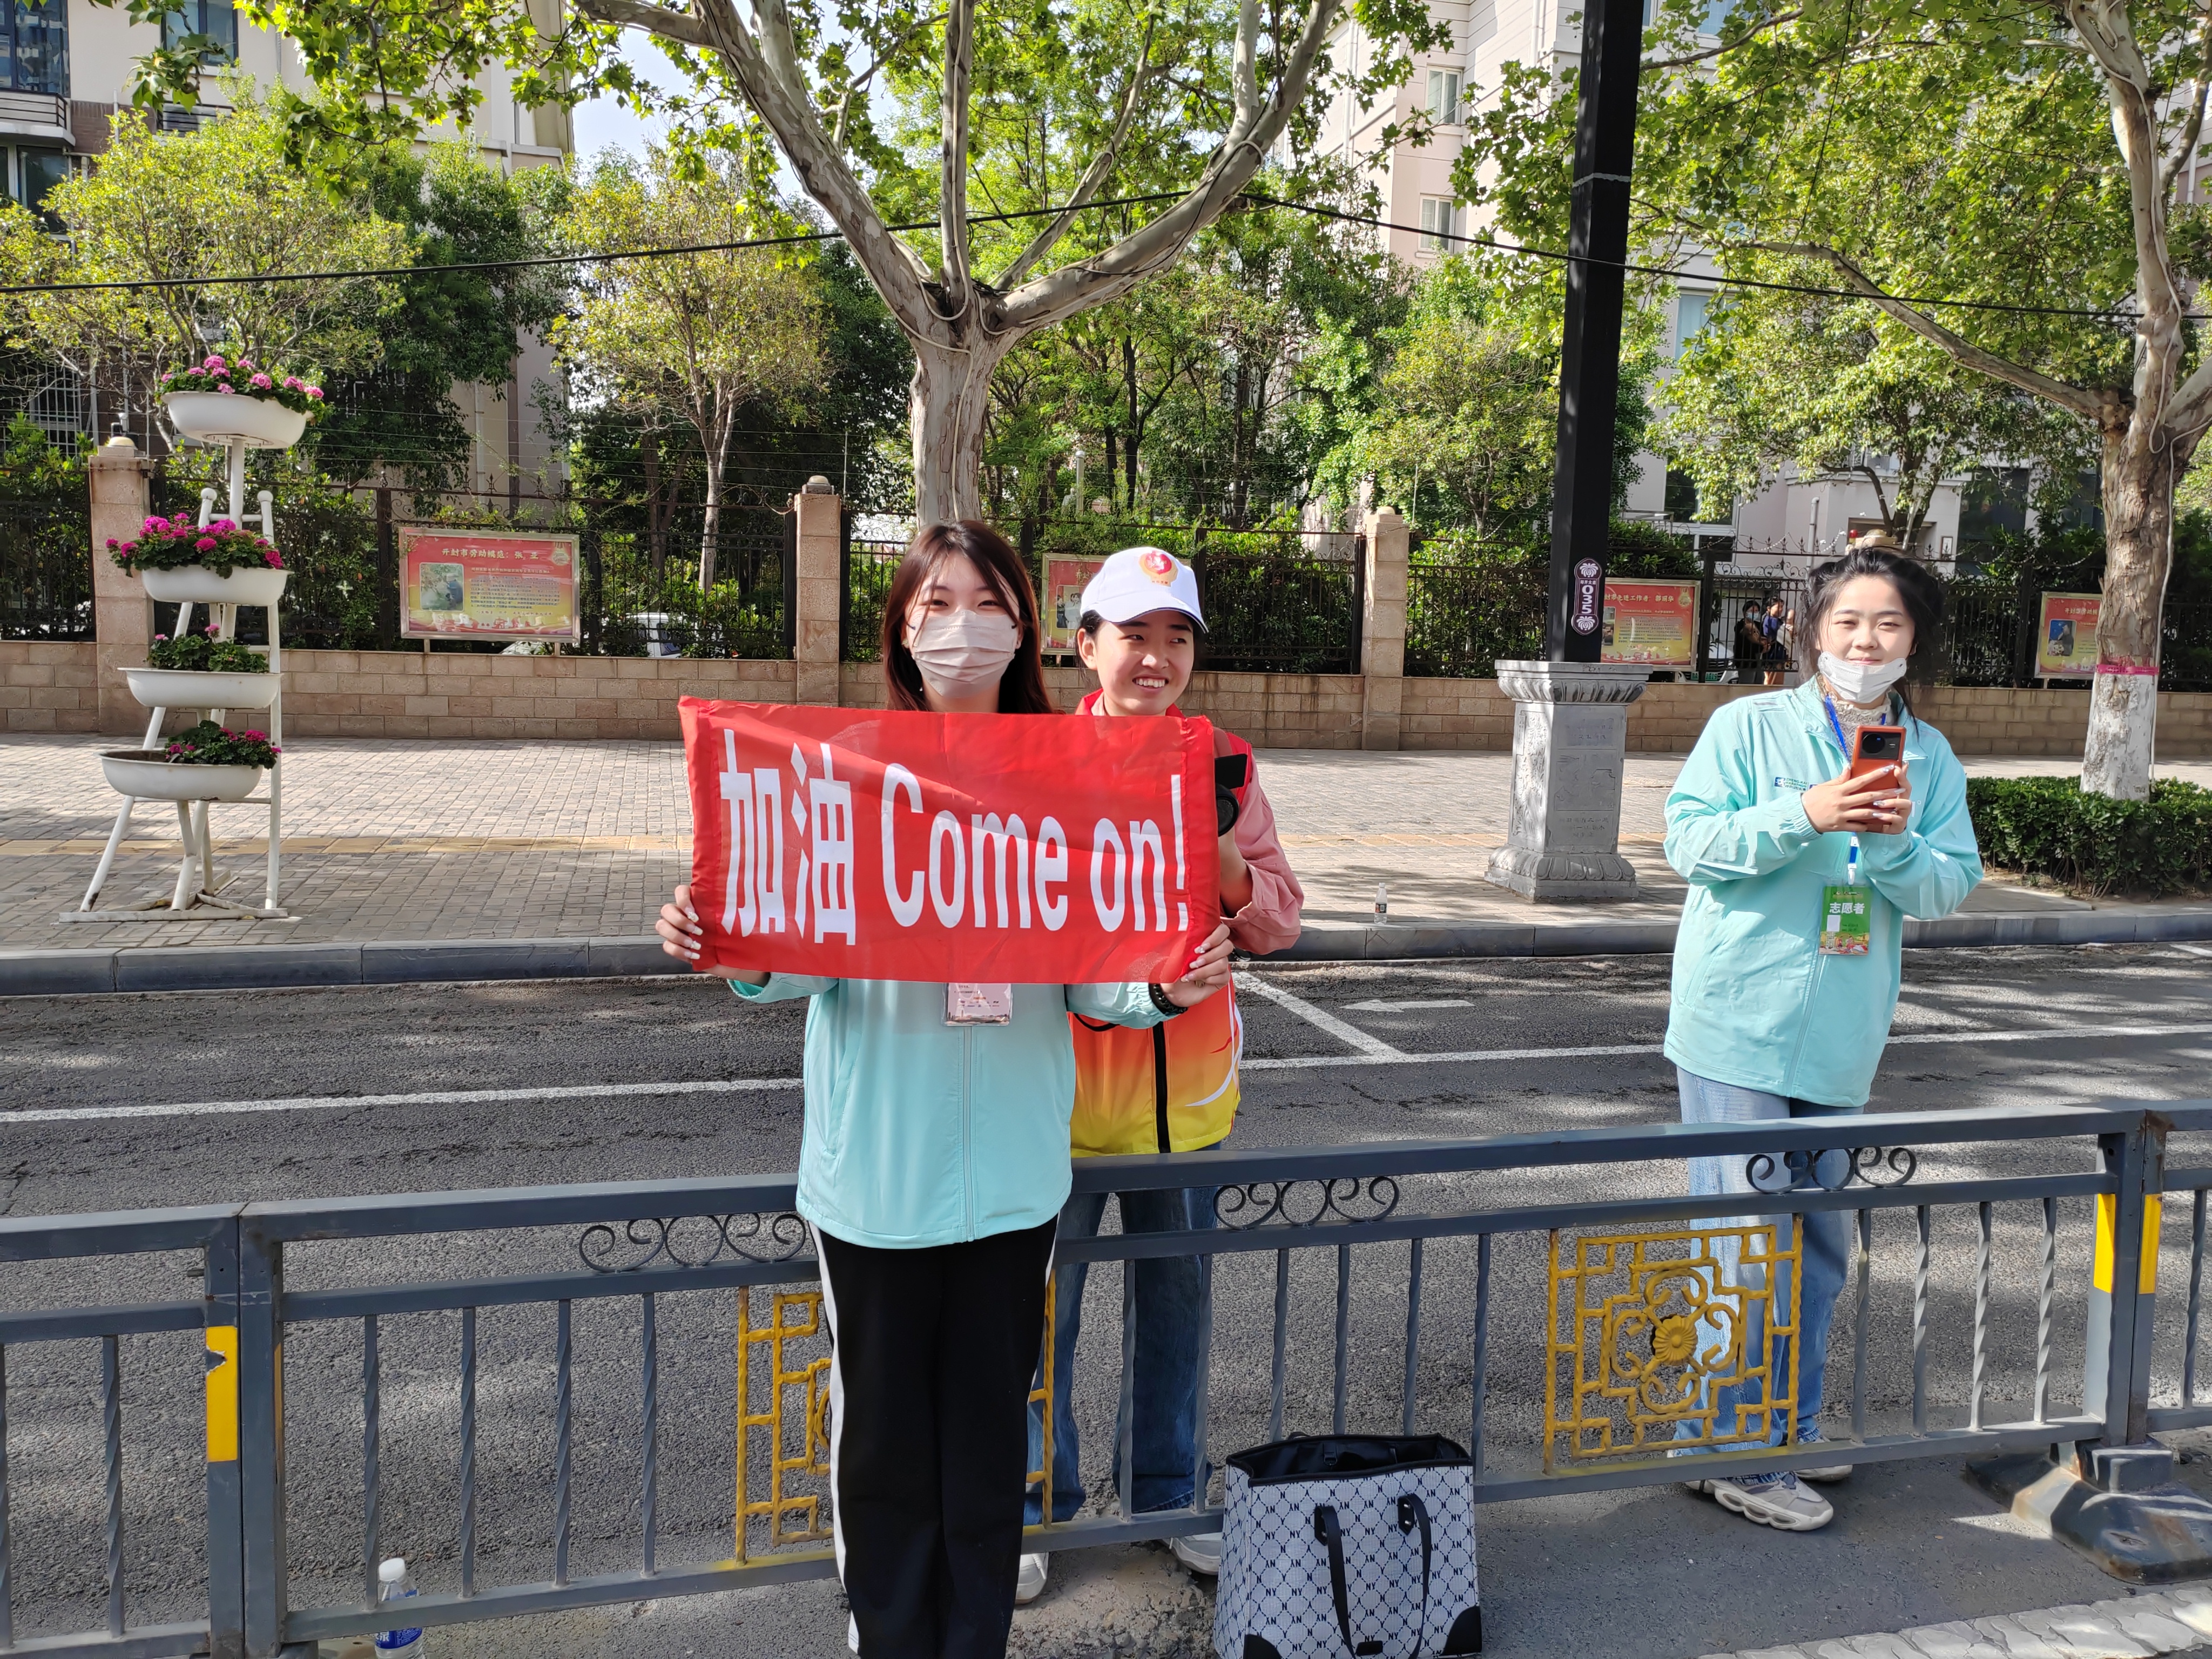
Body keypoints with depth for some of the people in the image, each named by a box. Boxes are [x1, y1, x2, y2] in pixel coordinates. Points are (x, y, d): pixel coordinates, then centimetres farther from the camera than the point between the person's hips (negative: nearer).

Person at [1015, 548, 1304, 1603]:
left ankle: (1167, 1493, 38)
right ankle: (1037, 1506, 31)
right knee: (1040, 1301, 9)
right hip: (1065, 1074, -3)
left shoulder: (1224, 763, 2)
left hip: (1188, 1080, 3)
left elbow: (1278, 923, 3)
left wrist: (1221, 861, -16)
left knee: (1177, 1297, 17)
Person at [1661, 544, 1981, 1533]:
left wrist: (1896, 841, -17)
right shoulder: (1750, 725, -5)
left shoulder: (1931, 758, 8)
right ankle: (1727, 1450, 9)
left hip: (1842, 1040, 6)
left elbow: (1950, 890, 3)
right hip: (1739, 1026, -5)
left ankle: (1787, 1428, 33)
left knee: (1819, 1243, 16)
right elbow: (1689, 842, -12)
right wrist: (1806, 815, -23)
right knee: (1749, 1244, -4)